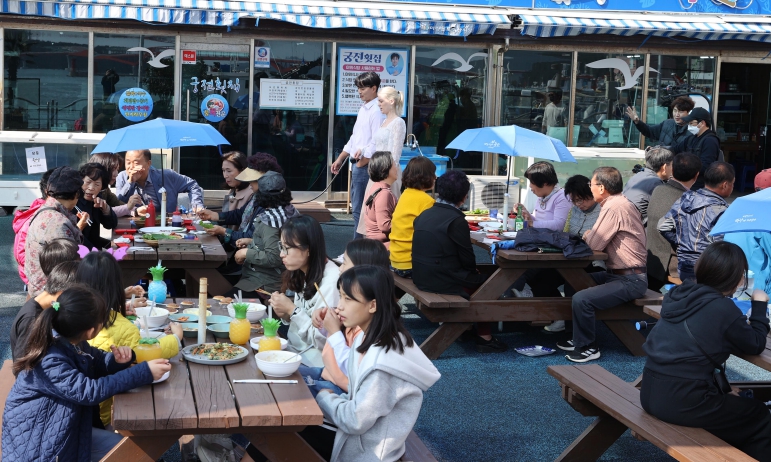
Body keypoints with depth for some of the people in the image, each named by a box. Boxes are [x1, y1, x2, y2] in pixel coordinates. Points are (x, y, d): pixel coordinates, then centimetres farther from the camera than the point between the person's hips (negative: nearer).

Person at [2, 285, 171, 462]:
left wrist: (118, 360, -14)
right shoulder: (50, 361, -31)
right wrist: (144, 373, -35)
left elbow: (100, 363, 12)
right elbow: (89, 391, -36)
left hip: (64, 430, 9)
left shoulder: (72, 343, -3)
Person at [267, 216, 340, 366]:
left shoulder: (330, 282, -21)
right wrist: (285, 315, -5)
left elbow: (323, 341, -22)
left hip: (313, 362, -7)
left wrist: (292, 310, -20)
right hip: (295, 350, 7)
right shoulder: (303, 274, 4)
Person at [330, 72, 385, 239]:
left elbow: (376, 143, -19)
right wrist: (340, 159, 20)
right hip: (357, 164, 10)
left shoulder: (377, 111, -14)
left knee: (360, 209, -7)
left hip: (365, 166, -10)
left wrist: (361, 163, -13)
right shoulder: (363, 109, 15)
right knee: (357, 207, 13)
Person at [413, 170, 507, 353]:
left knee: (476, 276, 28)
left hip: (421, 277, 8)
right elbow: (468, 260, -13)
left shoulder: (425, 215, 5)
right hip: (442, 281, -8)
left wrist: (472, 270, 18)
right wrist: (474, 271, 11)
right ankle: (484, 337, 15)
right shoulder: (456, 220, -18)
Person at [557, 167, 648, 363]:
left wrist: (587, 235, 1)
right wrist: (591, 236, -2)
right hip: (620, 273, 11)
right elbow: (602, 239, 16)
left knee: (581, 299, -24)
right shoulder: (618, 203, 12)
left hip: (630, 280, -11)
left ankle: (587, 348, -4)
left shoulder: (615, 208, -20)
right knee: (573, 281, 15)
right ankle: (580, 339, 22)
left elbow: (595, 244, -20)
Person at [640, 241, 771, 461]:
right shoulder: (723, 308, -13)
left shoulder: (679, 293, 7)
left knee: (729, 398, 31)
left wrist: (740, 323, 19)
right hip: (681, 402, -7)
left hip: (650, 392, 8)